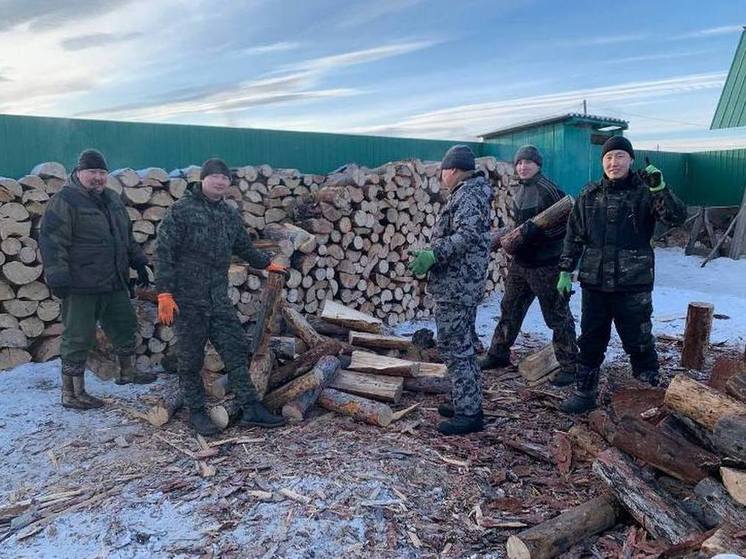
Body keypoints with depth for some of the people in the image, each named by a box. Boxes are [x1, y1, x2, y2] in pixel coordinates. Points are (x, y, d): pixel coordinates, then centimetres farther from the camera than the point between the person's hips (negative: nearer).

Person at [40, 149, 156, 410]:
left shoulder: (111, 199, 14)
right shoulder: (65, 200, -11)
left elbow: (126, 235, 24)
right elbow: (51, 241, -16)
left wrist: (138, 262, 20)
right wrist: (58, 277, -21)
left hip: (114, 283, 8)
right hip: (81, 286, -8)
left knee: (125, 324, 19)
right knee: (78, 338, 0)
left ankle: (128, 372, 38)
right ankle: (72, 394, 12)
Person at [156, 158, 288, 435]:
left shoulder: (231, 215, 12)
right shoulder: (181, 210, -6)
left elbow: (244, 247, 28)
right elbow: (163, 252, -10)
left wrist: (267, 263, 32)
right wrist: (164, 293, -16)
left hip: (219, 298, 5)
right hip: (187, 299, -5)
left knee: (236, 349, 3)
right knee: (191, 358, 5)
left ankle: (250, 408, 9)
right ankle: (197, 412, 19)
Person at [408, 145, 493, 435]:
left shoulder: (468, 195, -14)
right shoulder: (470, 192, 18)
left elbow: (466, 235, -28)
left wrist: (432, 255, -32)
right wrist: (432, 257, 24)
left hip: (456, 285, -11)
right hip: (465, 283, 11)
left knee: (455, 346, -6)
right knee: (462, 344, 18)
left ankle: (468, 413, 0)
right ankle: (468, 403, 28)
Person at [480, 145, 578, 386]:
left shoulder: (547, 189, -15)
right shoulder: (521, 190, 11)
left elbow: (564, 223, -18)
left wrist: (532, 230, -21)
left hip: (546, 264, -9)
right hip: (521, 261, 9)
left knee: (557, 316, 1)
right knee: (509, 309, 18)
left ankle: (569, 366, 13)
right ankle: (498, 354, 33)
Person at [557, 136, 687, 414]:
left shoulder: (644, 192, -3)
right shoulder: (590, 194, 7)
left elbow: (677, 217, -16)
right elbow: (574, 235, 11)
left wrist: (660, 188, -30)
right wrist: (566, 270, 8)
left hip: (633, 284, -3)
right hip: (594, 282, 4)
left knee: (639, 342, 4)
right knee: (590, 341, 12)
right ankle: (585, 393, 26)